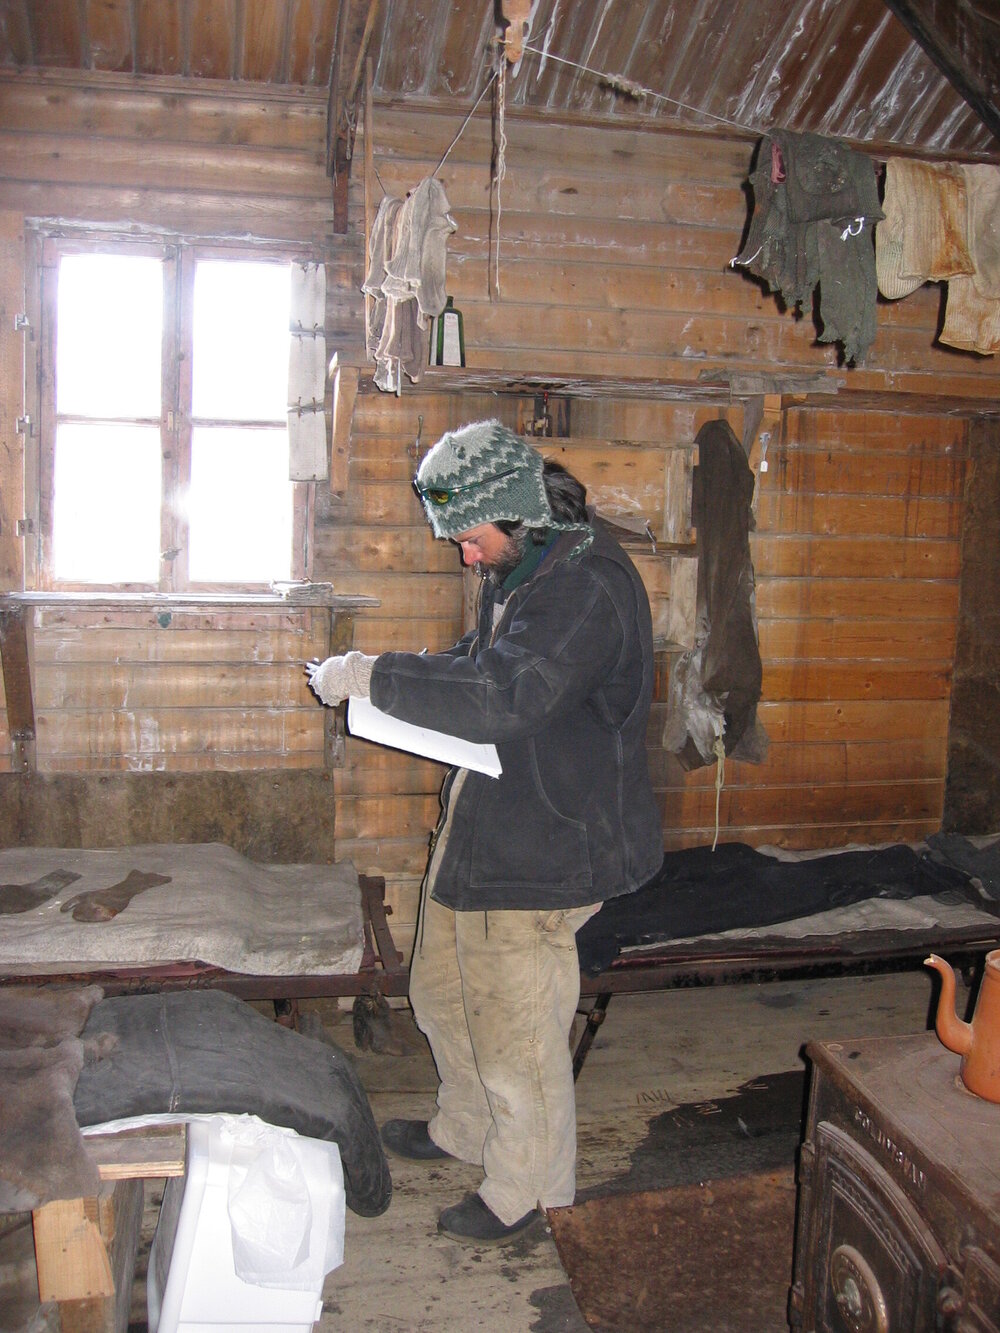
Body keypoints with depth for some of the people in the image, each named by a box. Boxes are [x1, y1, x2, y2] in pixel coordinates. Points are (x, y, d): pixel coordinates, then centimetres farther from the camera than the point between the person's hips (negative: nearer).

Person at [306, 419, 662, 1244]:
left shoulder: (587, 588, -25)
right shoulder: (525, 572, 8)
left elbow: (502, 699, -34)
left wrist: (372, 677, -27)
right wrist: (407, 680, 3)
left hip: (542, 845, -10)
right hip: (482, 821, 10)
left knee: (516, 1027, 5)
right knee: (444, 989, 23)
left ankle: (525, 1188, 29)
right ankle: (465, 1128, 47)